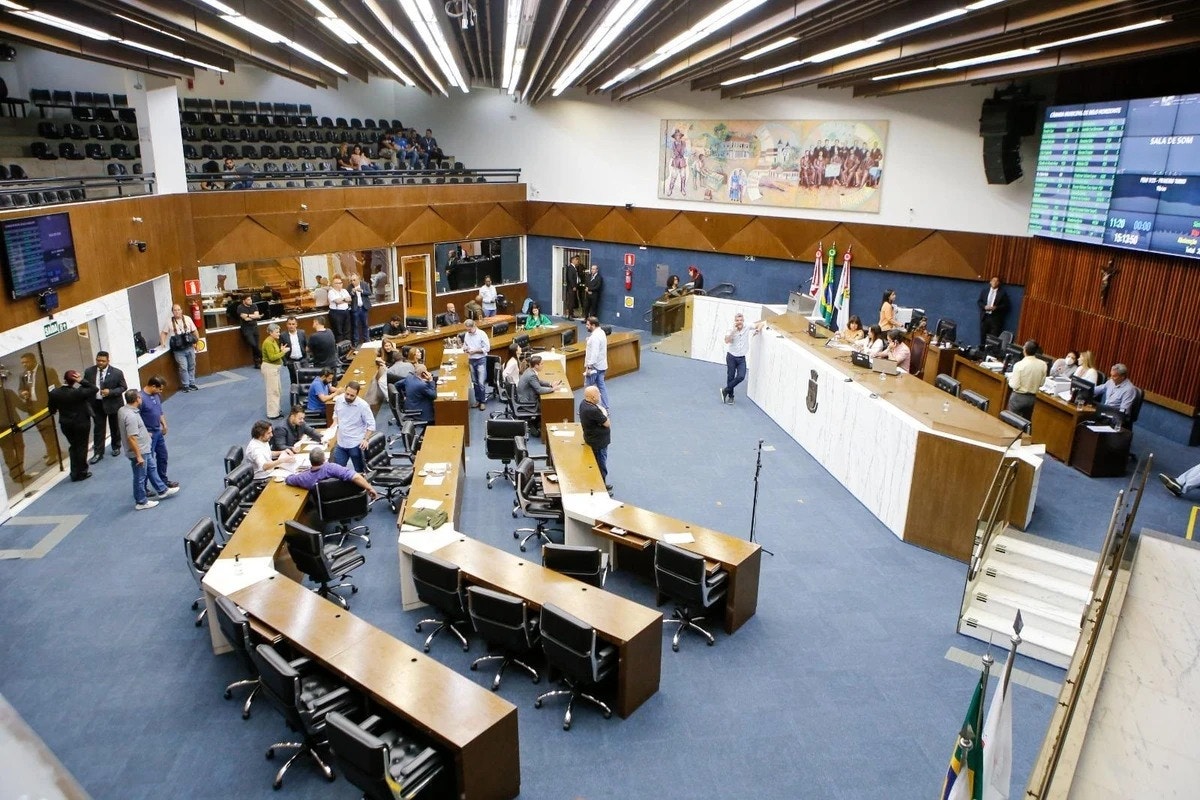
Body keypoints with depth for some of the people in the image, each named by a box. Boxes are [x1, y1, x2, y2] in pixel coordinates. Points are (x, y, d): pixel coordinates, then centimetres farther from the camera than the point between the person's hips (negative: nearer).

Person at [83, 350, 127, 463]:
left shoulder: (117, 373, -14)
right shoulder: (89, 371, -5)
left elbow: (123, 387, -7)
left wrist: (110, 392, -24)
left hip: (113, 403, -2)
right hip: (96, 404, 2)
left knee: (115, 427, 16)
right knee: (98, 428, 4)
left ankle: (116, 447, 36)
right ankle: (98, 453, 11)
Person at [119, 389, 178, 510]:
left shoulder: (123, 410, 1)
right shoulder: (131, 416, -31)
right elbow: (131, 438, -31)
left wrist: (145, 433, 27)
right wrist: (138, 456, -25)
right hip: (139, 451, -10)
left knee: (152, 467, 24)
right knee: (140, 477, 6)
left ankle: (162, 490, 39)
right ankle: (141, 502, 21)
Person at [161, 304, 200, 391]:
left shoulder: (187, 319, 1)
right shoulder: (169, 322, -3)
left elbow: (194, 331, 8)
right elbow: (163, 333, 6)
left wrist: (196, 341, 5)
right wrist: (163, 343, -8)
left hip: (190, 348, 2)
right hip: (178, 350, -2)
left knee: (191, 366, 11)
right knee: (183, 368, -5)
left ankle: (192, 383, 24)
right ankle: (185, 385, 5)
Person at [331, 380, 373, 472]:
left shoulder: (363, 405, -19)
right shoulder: (339, 400, -4)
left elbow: (371, 425, -13)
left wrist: (365, 439, -20)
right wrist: (335, 423, 0)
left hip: (356, 445, -5)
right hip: (341, 443, 5)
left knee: (360, 471, 10)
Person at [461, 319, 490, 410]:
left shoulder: (482, 334, -12)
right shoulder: (466, 334, 3)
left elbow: (487, 348, -12)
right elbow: (465, 346, 15)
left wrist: (475, 351, -17)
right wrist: (465, 349, -9)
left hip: (481, 360, -5)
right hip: (471, 360, 5)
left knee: (481, 382, -6)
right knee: (475, 382, 12)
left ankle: (482, 401, 6)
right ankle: (477, 400, 24)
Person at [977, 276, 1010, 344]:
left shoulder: (1003, 293, 2)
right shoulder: (984, 291, 12)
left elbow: (1006, 305, -1)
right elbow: (979, 301, 9)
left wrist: (996, 308, -17)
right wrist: (984, 306, -10)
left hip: (995, 318, -3)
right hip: (984, 317, 3)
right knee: (983, 336, 6)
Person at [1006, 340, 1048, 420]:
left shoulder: (1019, 365, -20)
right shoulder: (1043, 364, -7)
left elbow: (1015, 385, -20)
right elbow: (1041, 383, 4)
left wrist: (1010, 377, -2)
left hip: (1018, 397, -4)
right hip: (1032, 398, 5)